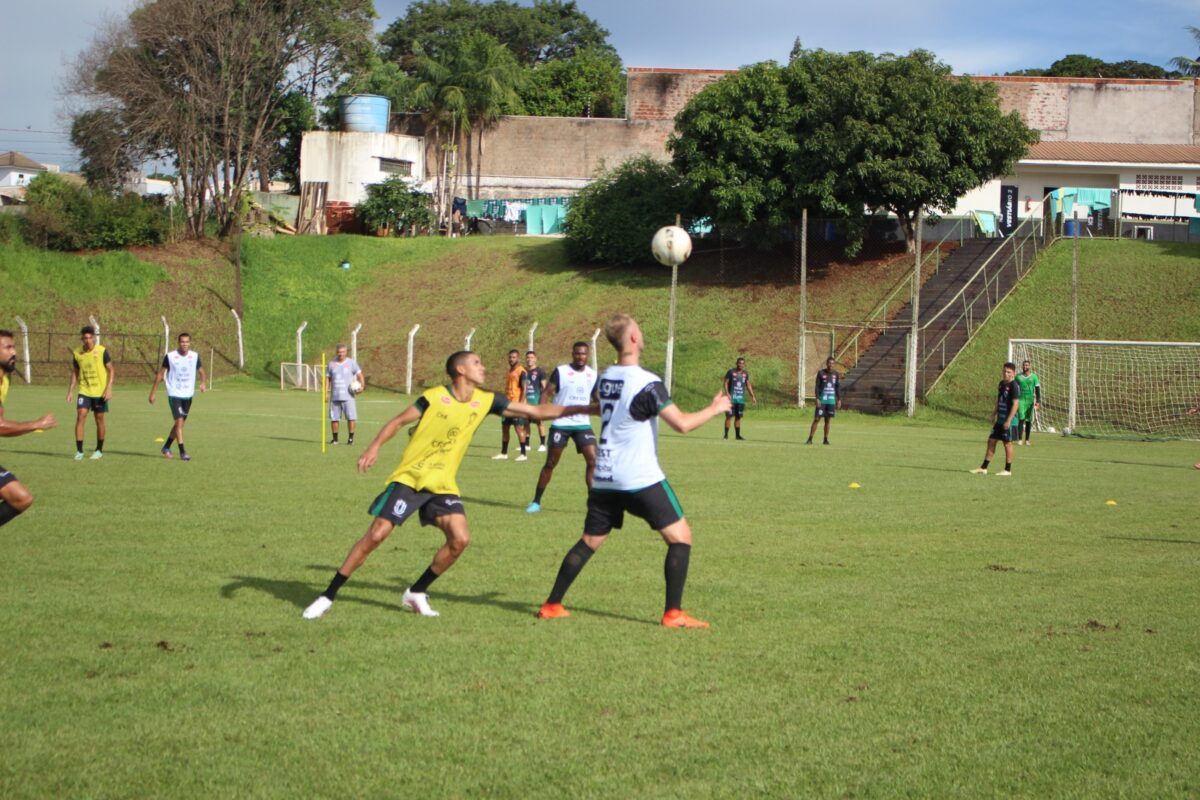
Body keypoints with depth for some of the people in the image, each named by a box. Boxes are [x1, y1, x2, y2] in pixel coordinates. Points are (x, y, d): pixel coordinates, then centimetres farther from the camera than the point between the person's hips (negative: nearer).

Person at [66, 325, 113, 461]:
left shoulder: (102, 351, -9)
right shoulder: (77, 353, 0)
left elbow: (111, 371, -4)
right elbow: (75, 372, 13)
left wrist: (109, 388, -13)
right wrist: (70, 390, 6)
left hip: (100, 392, -2)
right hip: (84, 391, 2)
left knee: (99, 420, 5)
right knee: (80, 416, -12)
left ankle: (99, 450, 22)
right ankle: (79, 451, -8)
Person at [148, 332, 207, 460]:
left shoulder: (195, 356, 0)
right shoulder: (170, 357, -8)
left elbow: (201, 371, 12)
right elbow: (160, 374, 1)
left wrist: (202, 382, -11)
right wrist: (153, 393, 2)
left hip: (188, 395, 4)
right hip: (174, 394, -4)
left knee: (179, 423, 13)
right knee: (179, 421, -17)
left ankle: (166, 447, 32)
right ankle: (182, 452, -15)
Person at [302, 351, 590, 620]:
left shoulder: (485, 401, 0)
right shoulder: (434, 397, -12)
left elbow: (536, 411, 2)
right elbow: (398, 422, -4)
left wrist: (582, 408, -3)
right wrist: (374, 447, -19)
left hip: (443, 485, 5)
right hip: (409, 478, -5)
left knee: (460, 539, -12)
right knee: (376, 535, -12)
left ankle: (417, 592, 8)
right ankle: (328, 596, -2)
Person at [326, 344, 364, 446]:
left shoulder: (351, 363, 4)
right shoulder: (331, 364, 10)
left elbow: (359, 375, 4)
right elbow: (327, 379, 12)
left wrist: (362, 385, -14)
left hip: (348, 396, -2)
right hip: (335, 396, 2)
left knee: (351, 418, -6)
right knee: (334, 418, 3)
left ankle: (350, 438, 3)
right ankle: (335, 438, 14)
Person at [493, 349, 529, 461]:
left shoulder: (521, 371, -10)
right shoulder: (509, 371, 15)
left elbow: (524, 389, -15)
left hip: (517, 404, -9)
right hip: (508, 404, 9)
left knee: (519, 428, -6)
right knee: (504, 427, 9)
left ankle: (523, 454, 0)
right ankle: (503, 453, 16)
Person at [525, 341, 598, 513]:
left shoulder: (593, 375, 5)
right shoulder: (561, 371, -8)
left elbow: (596, 398, 18)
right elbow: (546, 392, -11)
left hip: (583, 424, 3)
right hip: (560, 424, -3)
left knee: (593, 461, -10)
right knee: (550, 463, 3)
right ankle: (536, 501, 14)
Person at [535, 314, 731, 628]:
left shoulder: (605, 377, 8)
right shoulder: (646, 383, -15)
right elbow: (682, 423, -16)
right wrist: (714, 408, -2)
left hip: (604, 479, 7)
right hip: (641, 479, -7)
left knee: (589, 541, 16)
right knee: (680, 536, 1)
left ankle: (552, 605, 15)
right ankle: (673, 613, -5)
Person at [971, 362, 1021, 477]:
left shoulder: (1014, 386, -14)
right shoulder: (1002, 383, 11)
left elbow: (1015, 404, -18)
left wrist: (1008, 420, -21)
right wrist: (995, 414, 20)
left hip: (1008, 420, -8)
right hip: (1000, 419, 8)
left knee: (1007, 443, 0)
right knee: (991, 441, 9)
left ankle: (1007, 470, 10)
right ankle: (983, 468, 14)